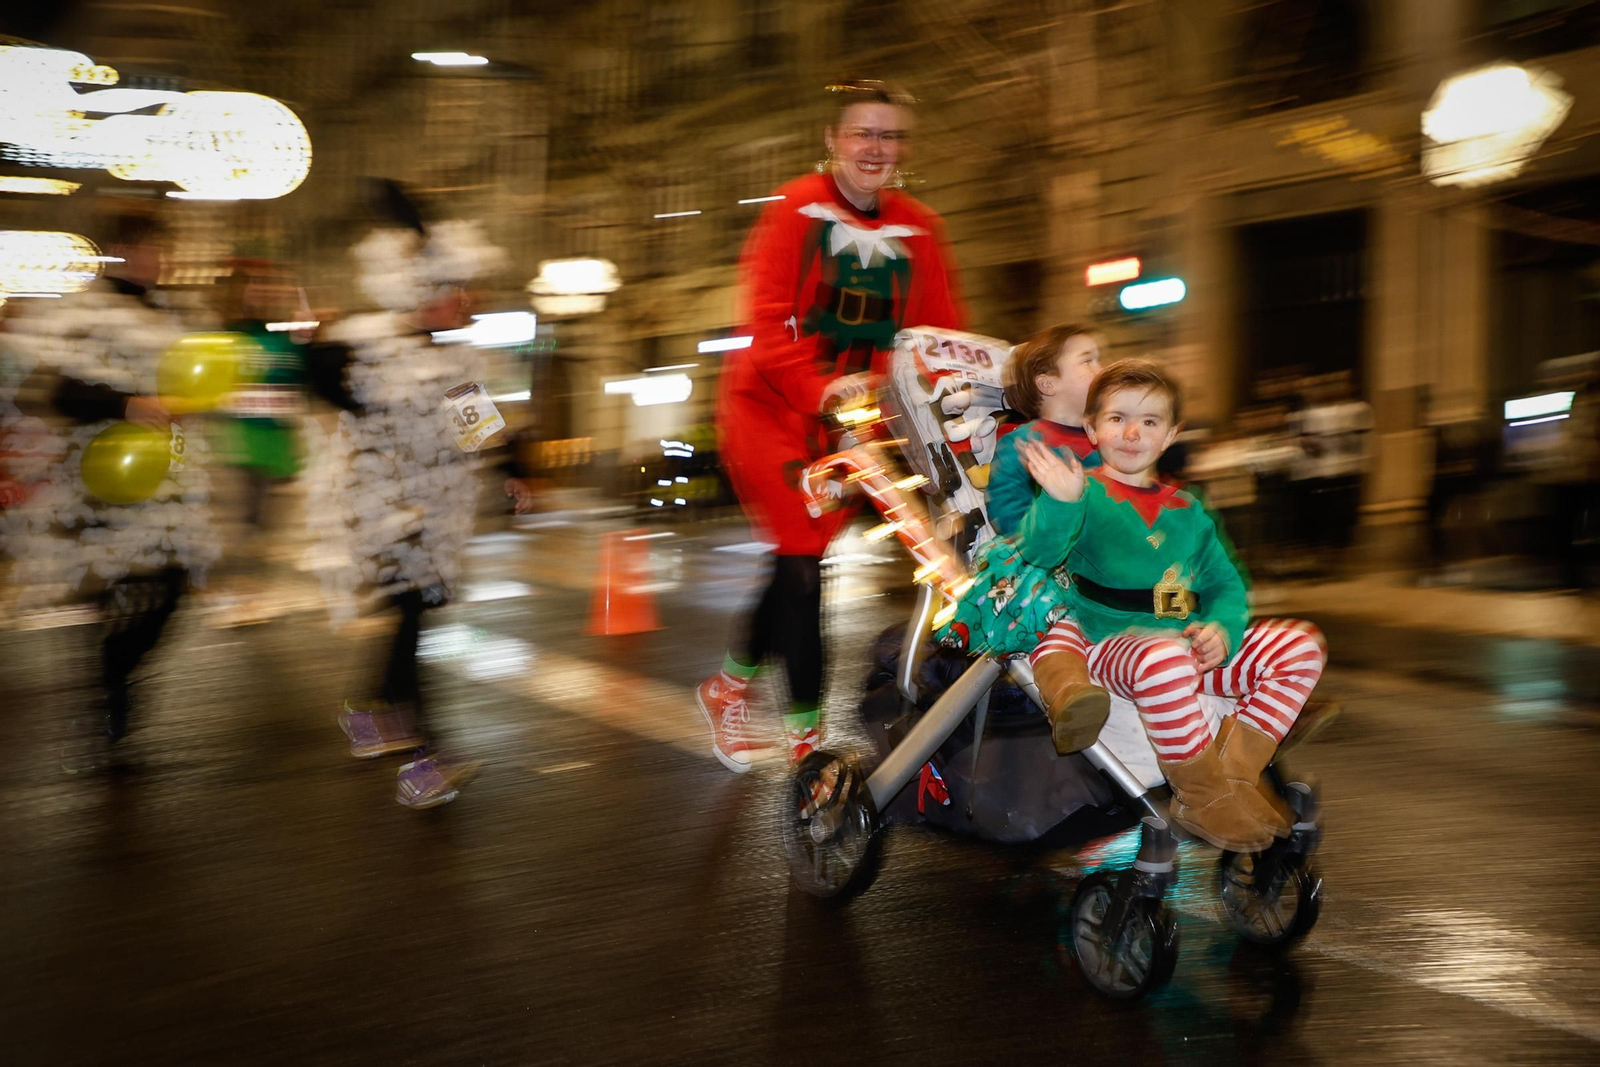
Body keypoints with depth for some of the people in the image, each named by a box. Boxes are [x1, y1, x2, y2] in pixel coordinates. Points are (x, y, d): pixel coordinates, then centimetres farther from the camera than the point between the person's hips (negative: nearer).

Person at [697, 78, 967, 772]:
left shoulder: (917, 229, 4)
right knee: (802, 554, -12)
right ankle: (805, 731, -4)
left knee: (804, 556, 7)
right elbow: (769, 318, -19)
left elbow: (944, 330, -1)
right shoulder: (798, 209, -9)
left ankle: (730, 683, 31)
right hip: (770, 404, -5)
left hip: (851, 414, 5)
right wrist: (818, 388, -36)